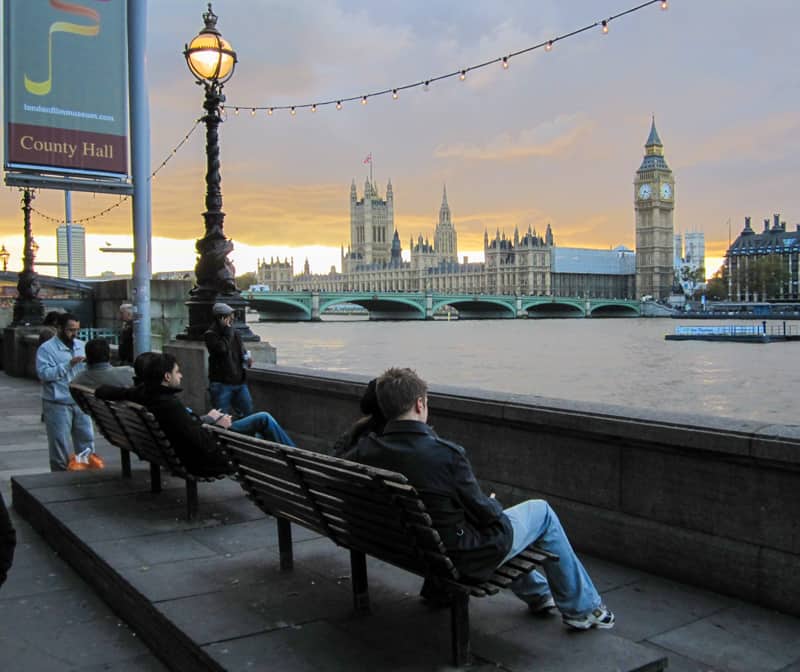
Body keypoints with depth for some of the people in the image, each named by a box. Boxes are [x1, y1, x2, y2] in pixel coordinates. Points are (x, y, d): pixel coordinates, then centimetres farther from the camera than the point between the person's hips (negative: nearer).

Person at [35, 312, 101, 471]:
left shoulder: (81, 345, 11)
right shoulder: (46, 348, -6)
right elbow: (44, 373, -18)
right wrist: (68, 365, -23)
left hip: (80, 402, 5)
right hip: (58, 404, -5)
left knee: (87, 439, 11)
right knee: (60, 444, 4)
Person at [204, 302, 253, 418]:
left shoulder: (234, 333, 13)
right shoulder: (211, 334, -9)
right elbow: (222, 348, -28)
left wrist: (247, 358, 3)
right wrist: (227, 330, -17)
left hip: (239, 382, 6)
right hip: (221, 383, -6)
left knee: (248, 414, 9)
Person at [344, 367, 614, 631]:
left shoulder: (366, 450, -12)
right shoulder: (445, 454, -29)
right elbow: (485, 513, -18)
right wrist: (494, 504, 7)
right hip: (461, 558, -7)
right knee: (541, 510, 15)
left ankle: (536, 592, 50)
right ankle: (582, 607, 29)